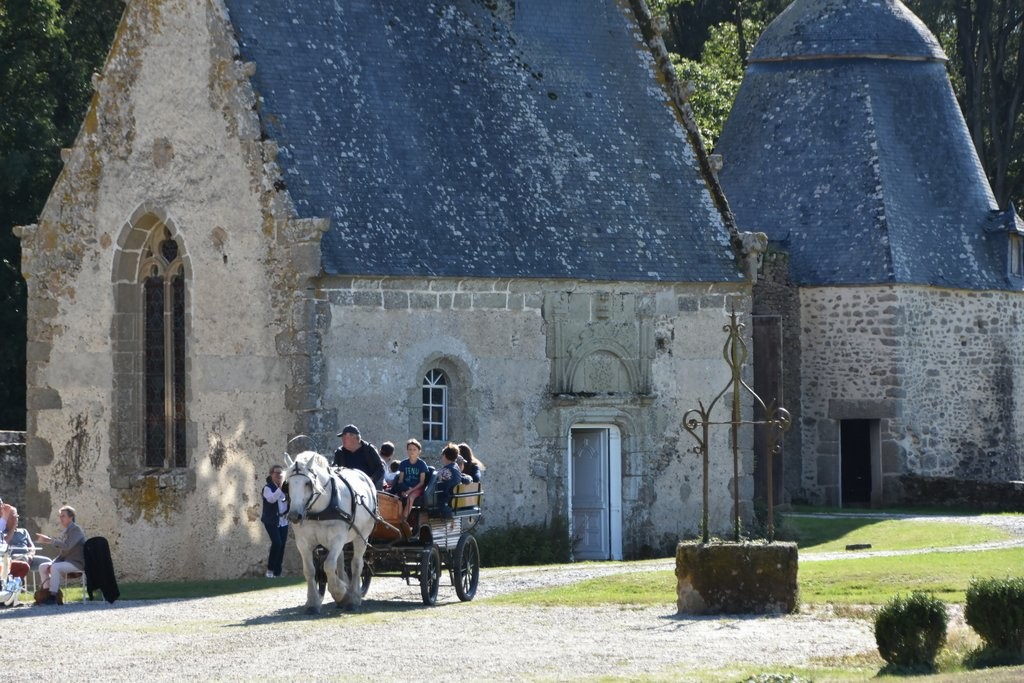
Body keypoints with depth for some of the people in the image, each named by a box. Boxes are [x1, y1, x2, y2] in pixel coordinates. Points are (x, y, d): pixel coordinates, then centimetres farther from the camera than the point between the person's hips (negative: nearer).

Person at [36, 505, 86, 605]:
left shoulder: (76, 529, -12)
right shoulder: (65, 531, 14)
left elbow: (66, 546, -26)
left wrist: (49, 540, -25)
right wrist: (53, 562, 0)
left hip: (76, 563, -9)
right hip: (65, 560, 9)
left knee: (55, 567, -33)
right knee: (43, 567, -1)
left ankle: (53, 596, -32)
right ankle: (47, 593, -6)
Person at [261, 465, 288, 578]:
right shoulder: (268, 487, -8)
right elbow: (271, 499, -27)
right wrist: (280, 488, -33)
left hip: (283, 521, 6)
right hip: (271, 521, -6)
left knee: (282, 546, 4)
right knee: (277, 543, -19)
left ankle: (277, 573, 11)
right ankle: (270, 569, -6)